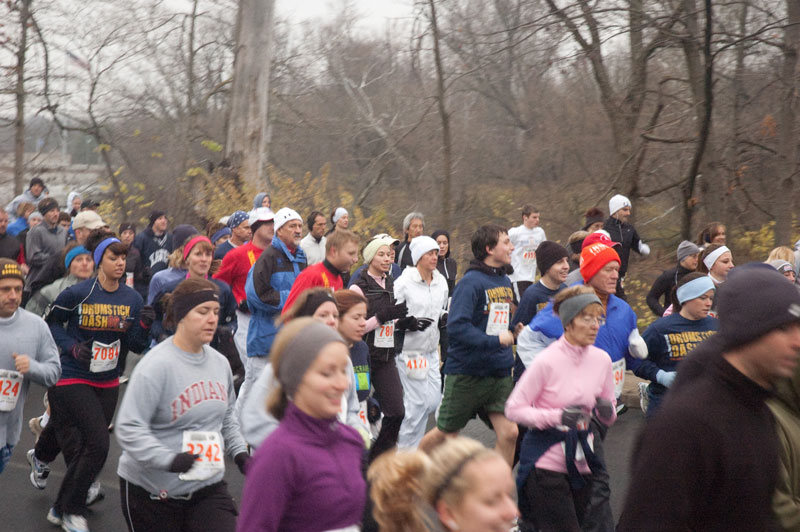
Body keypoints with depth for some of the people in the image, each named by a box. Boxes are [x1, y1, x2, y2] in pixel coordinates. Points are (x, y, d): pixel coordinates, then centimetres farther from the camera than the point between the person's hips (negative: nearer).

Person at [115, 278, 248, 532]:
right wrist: (170, 459, -33)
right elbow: (128, 428, -22)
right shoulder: (156, 365, -17)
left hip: (208, 486, 5)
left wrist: (239, 452, 7)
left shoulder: (219, 362, 6)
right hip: (152, 490, -5)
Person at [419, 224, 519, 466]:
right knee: (446, 433, 8)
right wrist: (495, 340, -24)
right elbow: (456, 326, -24)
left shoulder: (506, 282, 9)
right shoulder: (472, 281, -16)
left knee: (509, 433, -6)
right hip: (467, 371, -6)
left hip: (499, 373, 6)